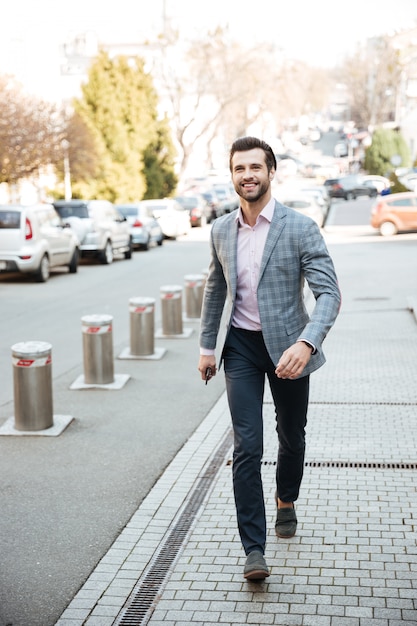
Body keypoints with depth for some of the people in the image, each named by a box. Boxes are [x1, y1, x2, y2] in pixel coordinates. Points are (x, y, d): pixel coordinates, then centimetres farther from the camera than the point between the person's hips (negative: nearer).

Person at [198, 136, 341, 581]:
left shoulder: (300, 228, -13)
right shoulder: (221, 230, 2)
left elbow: (328, 293, -18)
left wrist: (306, 343, -33)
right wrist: (206, 347, 14)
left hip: (287, 346, -2)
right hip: (241, 347, 2)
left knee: (291, 436, 17)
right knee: (247, 447, -6)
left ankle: (286, 502, 46)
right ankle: (254, 549, -3)